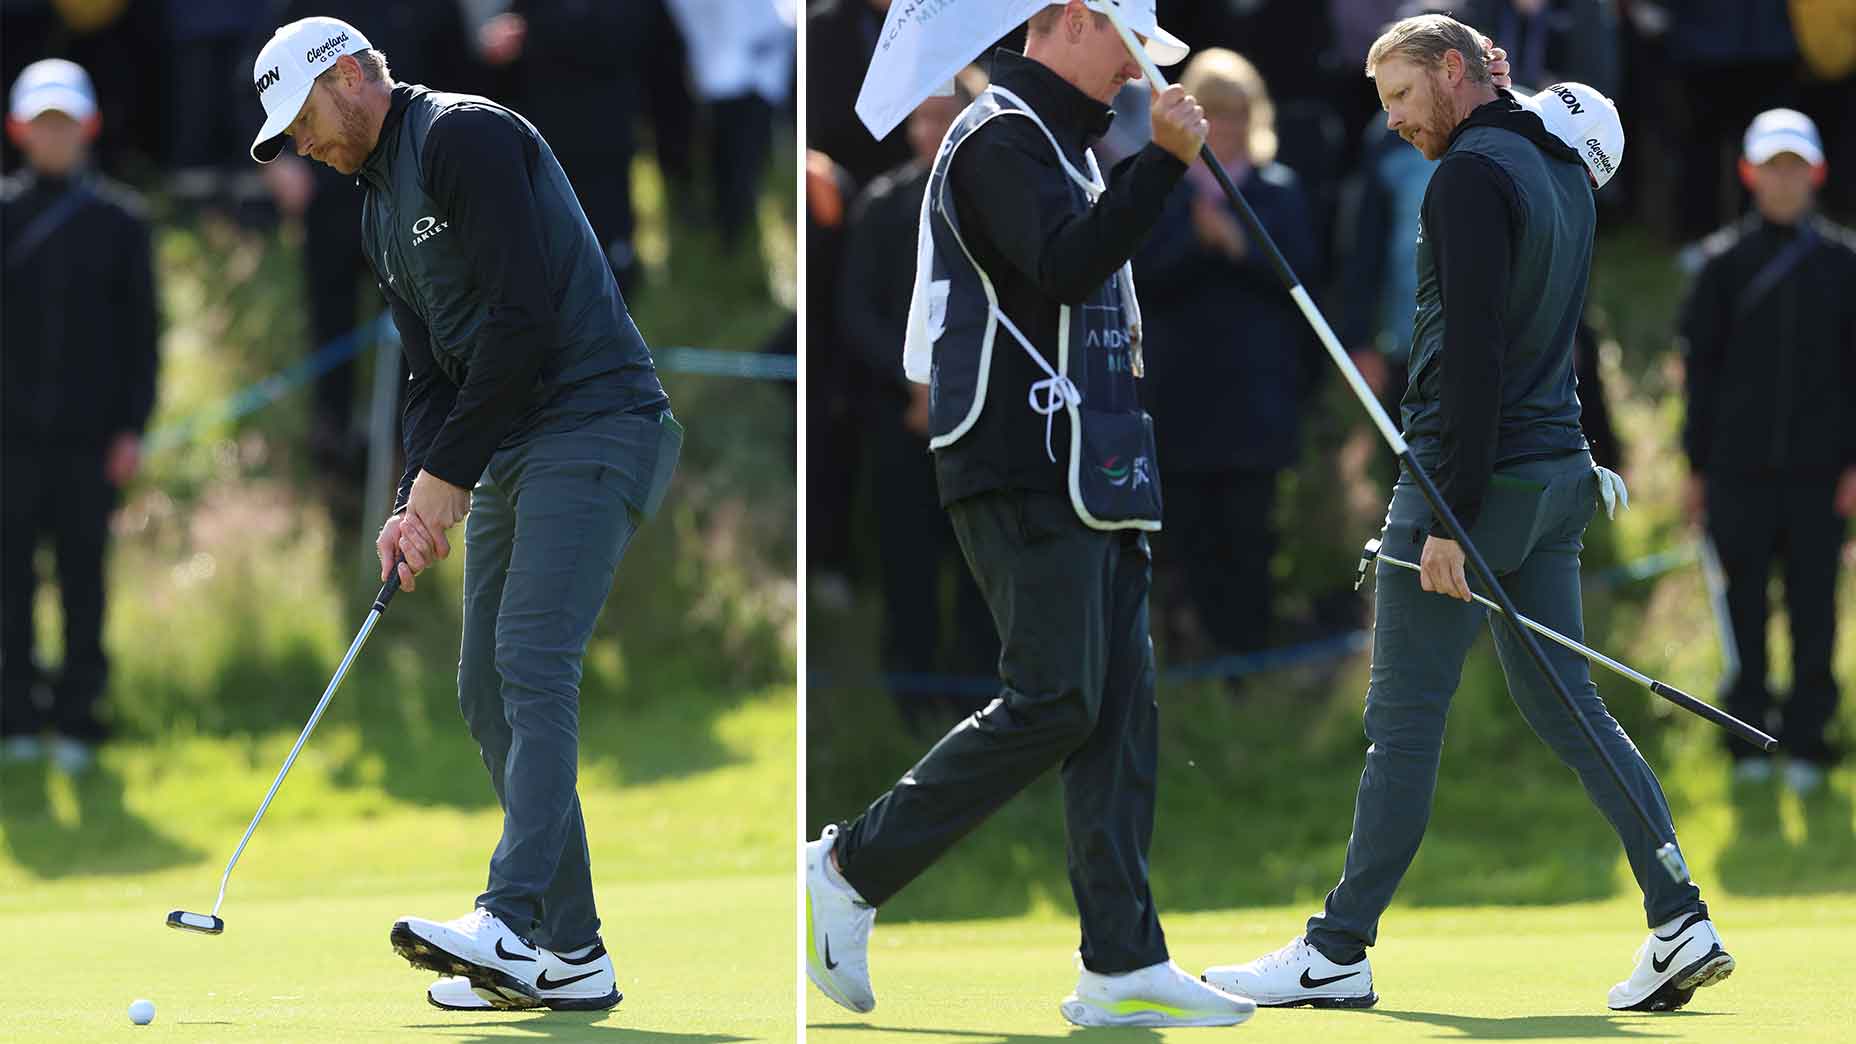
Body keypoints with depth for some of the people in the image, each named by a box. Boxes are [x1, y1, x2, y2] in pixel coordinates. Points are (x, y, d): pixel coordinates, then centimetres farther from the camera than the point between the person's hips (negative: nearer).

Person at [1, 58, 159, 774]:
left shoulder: (120, 221, 5)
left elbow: (142, 331, 6)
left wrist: (133, 427, -1)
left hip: (90, 434, 0)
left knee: (84, 574, 1)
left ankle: (77, 716, 7)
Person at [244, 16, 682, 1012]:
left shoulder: (466, 136, -11)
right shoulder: (382, 211, 20)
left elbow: (520, 316, -19)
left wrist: (443, 478, -15)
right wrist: (418, 506, 1)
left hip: (596, 425, -10)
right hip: (513, 453, 10)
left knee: (532, 662, -21)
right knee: (489, 688, 5)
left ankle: (513, 924, -31)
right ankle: (570, 954, 5)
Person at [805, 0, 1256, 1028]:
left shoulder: (1060, 142, 23)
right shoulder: (1000, 136, -9)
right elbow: (1065, 265, -24)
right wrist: (1162, 161, -25)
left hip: (1088, 478, 10)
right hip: (1025, 474, -10)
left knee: (1121, 706, 3)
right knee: (1054, 703, -13)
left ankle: (1123, 964, 0)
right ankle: (850, 872, -3)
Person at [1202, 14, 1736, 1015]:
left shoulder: (1472, 173, -14)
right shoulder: (1562, 171, 16)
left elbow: (1473, 355, -20)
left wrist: (1451, 517, -21)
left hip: (1473, 476, -9)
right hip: (1556, 472, 9)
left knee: (1403, 718, -4)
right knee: (1566, 707, 11)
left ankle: (1337, 954, 1)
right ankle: (1681, 921, 3)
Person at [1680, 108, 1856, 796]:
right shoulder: (1724, 262, 4)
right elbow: (1701, 365, 6)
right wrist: (1697, 466, 3)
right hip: (1740, 468, 0)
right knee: (1745, 603, 3)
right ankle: (1750, 736, 11)